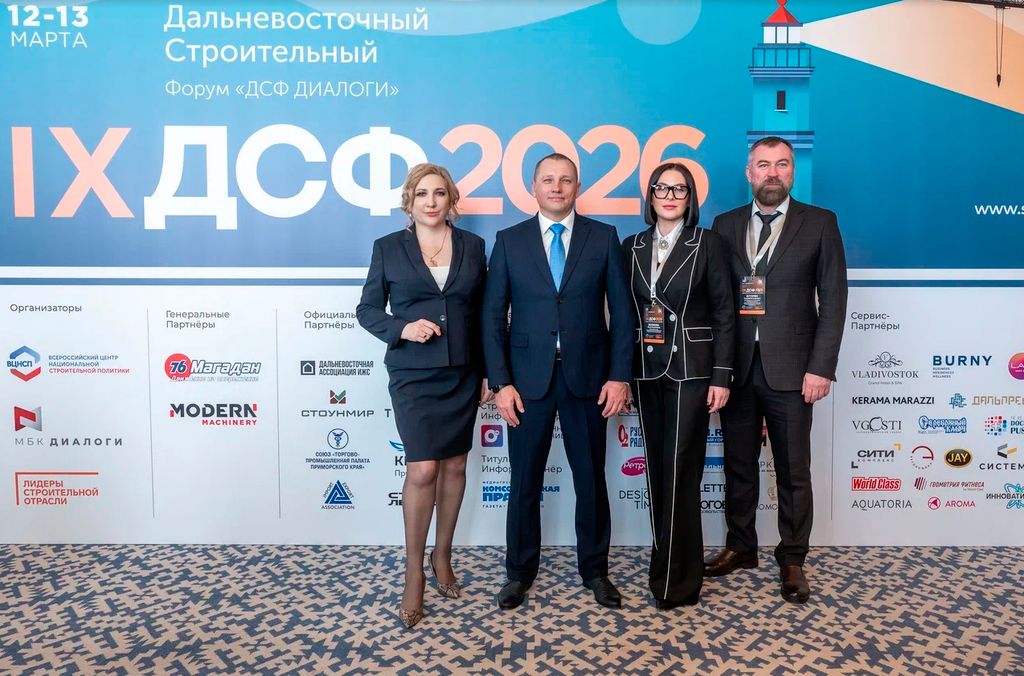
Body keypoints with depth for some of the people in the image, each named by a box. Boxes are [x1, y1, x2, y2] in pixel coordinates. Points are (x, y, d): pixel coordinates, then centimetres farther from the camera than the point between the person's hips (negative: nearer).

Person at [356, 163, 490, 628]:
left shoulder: (472, 246, 6)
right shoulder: (388, 248, 1)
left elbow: (484, 314, 8)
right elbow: (367, 309, 3)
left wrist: (489, 373, 4)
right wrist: (401, 328, -16)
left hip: (463, 374, 3)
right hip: (414, 375, -3)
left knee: (454, 466, 10)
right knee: (423, 469, -9)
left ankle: (442, 557, 29)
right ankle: (414, 574, 9)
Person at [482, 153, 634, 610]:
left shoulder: (603, 237, 4)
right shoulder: (509, 241, 4)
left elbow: (621, 312, 2)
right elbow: (493, 317, 1)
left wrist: (619, 376, -5)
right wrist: (500, 382, -6)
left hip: (587, 375, 0)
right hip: (528, 377, 0)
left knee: (591, 478, 10)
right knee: (525, 481, 8)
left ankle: (594, 568, 28)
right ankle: (520, 571, 26)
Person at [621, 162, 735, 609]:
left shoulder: (707, 244, -2)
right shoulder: (632, 247, 9)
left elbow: (723, 314, -4)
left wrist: (721, 377, -10)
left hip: (690, 369, -4)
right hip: (646, 370, 4)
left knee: (680, 472, -3)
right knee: (656, 470, 10)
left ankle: (677, 580, 9)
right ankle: (666, 562, 24)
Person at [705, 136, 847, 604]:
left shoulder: (819, 223, 2)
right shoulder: (726, 225, 9)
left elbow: (833, 300, -2)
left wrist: (821, 367, -9)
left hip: (789, 370, -2)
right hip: (736, 367, 3)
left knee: (793, 472, 6)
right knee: (738, 465, 13)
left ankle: (792, 560, 22)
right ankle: (740, 547, 30)